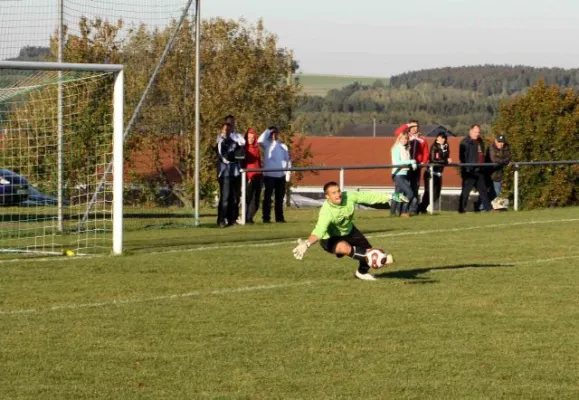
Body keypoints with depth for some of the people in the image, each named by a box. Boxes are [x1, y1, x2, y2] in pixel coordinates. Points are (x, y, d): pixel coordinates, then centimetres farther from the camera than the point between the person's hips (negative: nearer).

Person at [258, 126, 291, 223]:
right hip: (269, 175, -4)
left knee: (279, 198, 7)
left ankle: (279, 217, 13)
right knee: (267, 197, -4)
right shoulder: (267, 144, 6)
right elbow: (260, 140, -16)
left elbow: (287, 160, 14)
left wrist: (288, 174, 4)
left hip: (281, 175, 4)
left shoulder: (283, 146, 15)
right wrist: (268, 131, -6)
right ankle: (266, 218, -5)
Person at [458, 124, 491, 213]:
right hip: (469, 171, -8)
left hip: (479, 170, 8)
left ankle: (488, 207, 15)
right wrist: (466, 168, -20)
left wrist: (483, 166, 18)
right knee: (466, 190, -4)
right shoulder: (465, 142, -9)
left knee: (483, 189, 11)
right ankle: (462, 208, -1)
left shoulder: (480, 141, 17)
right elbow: (462, 156, -14)